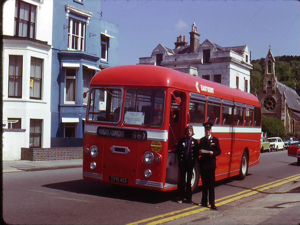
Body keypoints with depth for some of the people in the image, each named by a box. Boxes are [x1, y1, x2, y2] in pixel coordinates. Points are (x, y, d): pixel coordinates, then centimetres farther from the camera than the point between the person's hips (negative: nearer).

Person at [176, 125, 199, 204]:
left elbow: (197, 153, 1)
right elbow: (178, 151, 3)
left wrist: (193, 160, -11)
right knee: (182, 180, 5)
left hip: (190, 163, 0)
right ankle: (181, 197, 10)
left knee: (189, 180, 6)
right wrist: (180, 159, -7)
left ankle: (188, 197, 13)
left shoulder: (195, 141, 4)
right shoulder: (181, 141, 4)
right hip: (183, 162, 0)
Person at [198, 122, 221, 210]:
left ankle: (212, 203, -4)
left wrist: (213, 153, -19)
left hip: (211, 164, -3)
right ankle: (204, 201, 18)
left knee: (211, 184, -4)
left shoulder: (215, 140, 3)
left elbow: (219, 151, 0)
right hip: (203, 164, 3)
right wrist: (199, 152, -8)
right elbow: (199, 150, 14)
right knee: (204, 184, 10)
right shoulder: (202, 140, 13)